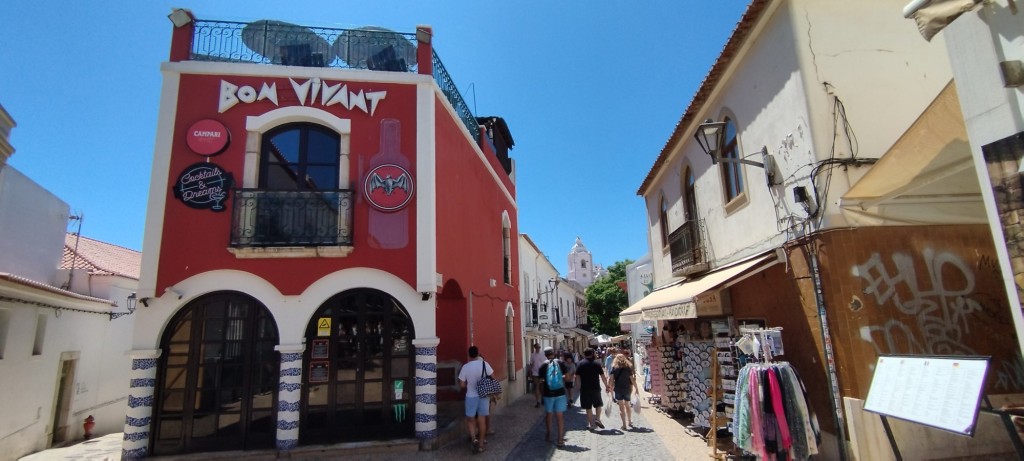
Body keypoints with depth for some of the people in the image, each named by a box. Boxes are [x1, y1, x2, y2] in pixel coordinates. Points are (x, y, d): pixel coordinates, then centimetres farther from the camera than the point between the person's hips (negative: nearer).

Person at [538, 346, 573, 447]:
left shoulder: (543, 366, -5)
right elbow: (568, 378, -4)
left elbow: (541, 382, -5)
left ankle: (548, 435, 32)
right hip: (560, 393, 0)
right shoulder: (561, 363, -4)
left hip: (548, 394, 0)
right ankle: (560, 440, 3)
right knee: (560, 416, 4)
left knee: (548, 415, 18)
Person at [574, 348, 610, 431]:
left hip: (585, 388, -1)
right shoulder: (597, 363, 0)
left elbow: (577, 376, -4)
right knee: (598, 404, 20)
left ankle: (591, 424, 9)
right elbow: (602, 376, -1)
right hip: (596, 387, 1)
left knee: (588, 407, 6)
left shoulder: (581, 363, -1)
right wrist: (606, 386, 9)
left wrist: (579, 386, 6)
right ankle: (598, 419, 7)